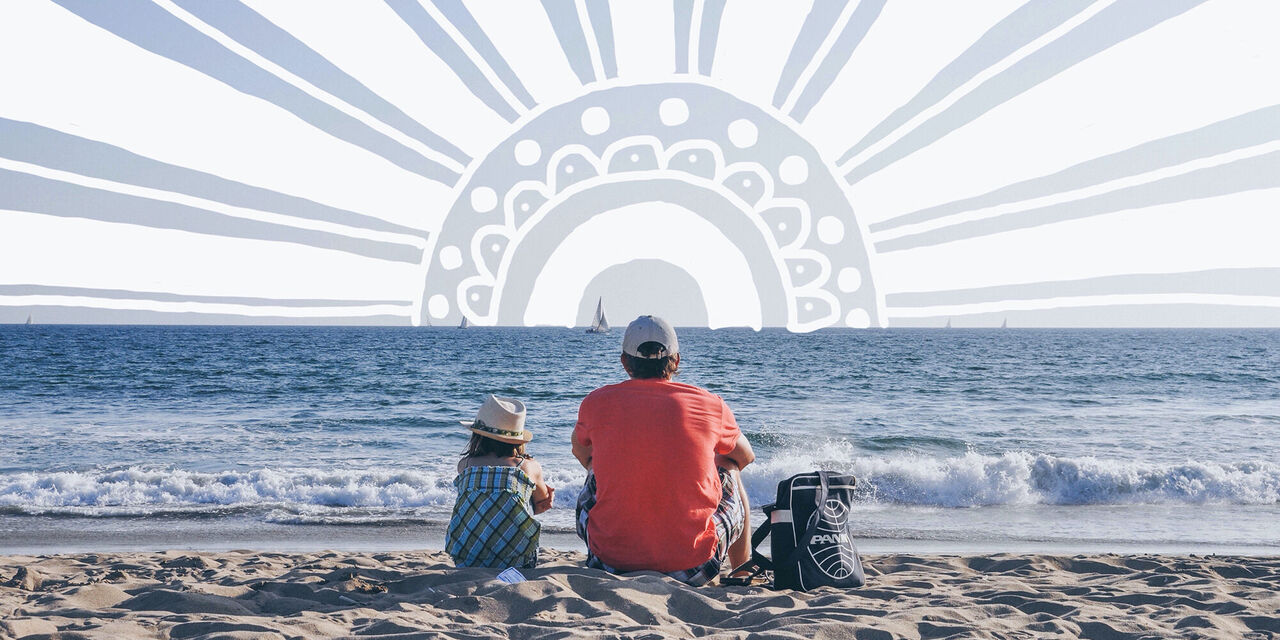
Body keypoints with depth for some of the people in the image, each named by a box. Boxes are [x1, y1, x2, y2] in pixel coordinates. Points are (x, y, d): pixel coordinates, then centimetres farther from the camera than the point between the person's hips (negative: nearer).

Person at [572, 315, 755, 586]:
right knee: (729, 471, 26)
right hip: (692, 563, -1)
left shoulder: (597, 403, -1)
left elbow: (580, 451, 23)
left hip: (612, 560, 1)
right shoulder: (710, 405, -2)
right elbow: (746, 456, 20)